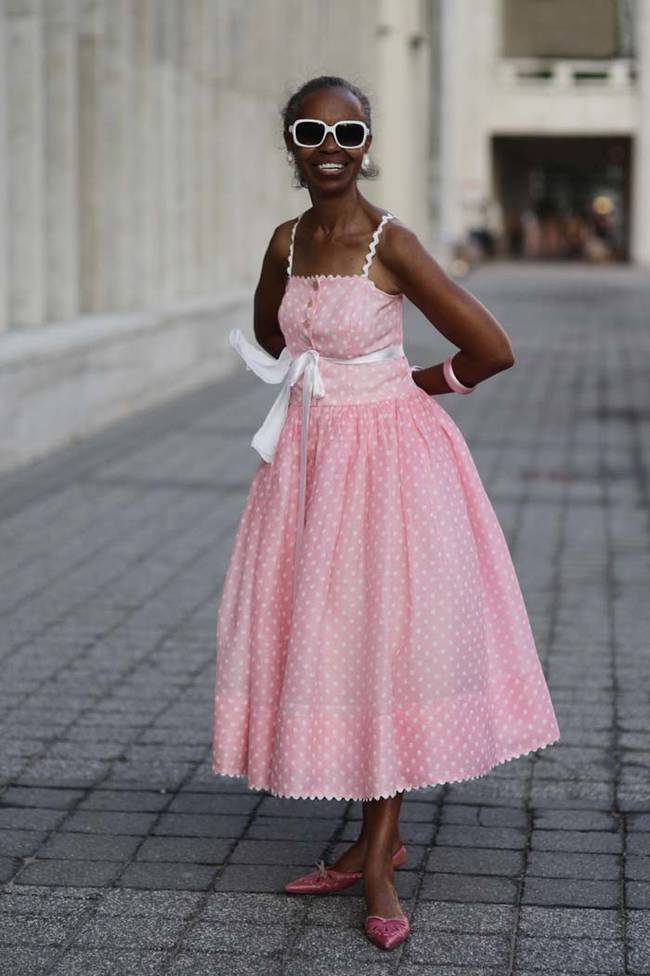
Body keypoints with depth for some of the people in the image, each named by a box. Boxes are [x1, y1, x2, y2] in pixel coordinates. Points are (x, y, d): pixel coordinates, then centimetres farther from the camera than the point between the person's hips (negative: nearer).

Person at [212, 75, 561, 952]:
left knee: (389, 640, -1)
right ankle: (380, 839, 21)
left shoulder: (392, 243, -14)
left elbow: (493, 349, -14)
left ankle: (377, 852, 10)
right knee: (322, 642, 8)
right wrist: (313, 381, 8)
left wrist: (413, 383, -1)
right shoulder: (286, 242, 3)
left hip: (389, 455, -6)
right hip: (308, 456, 6)